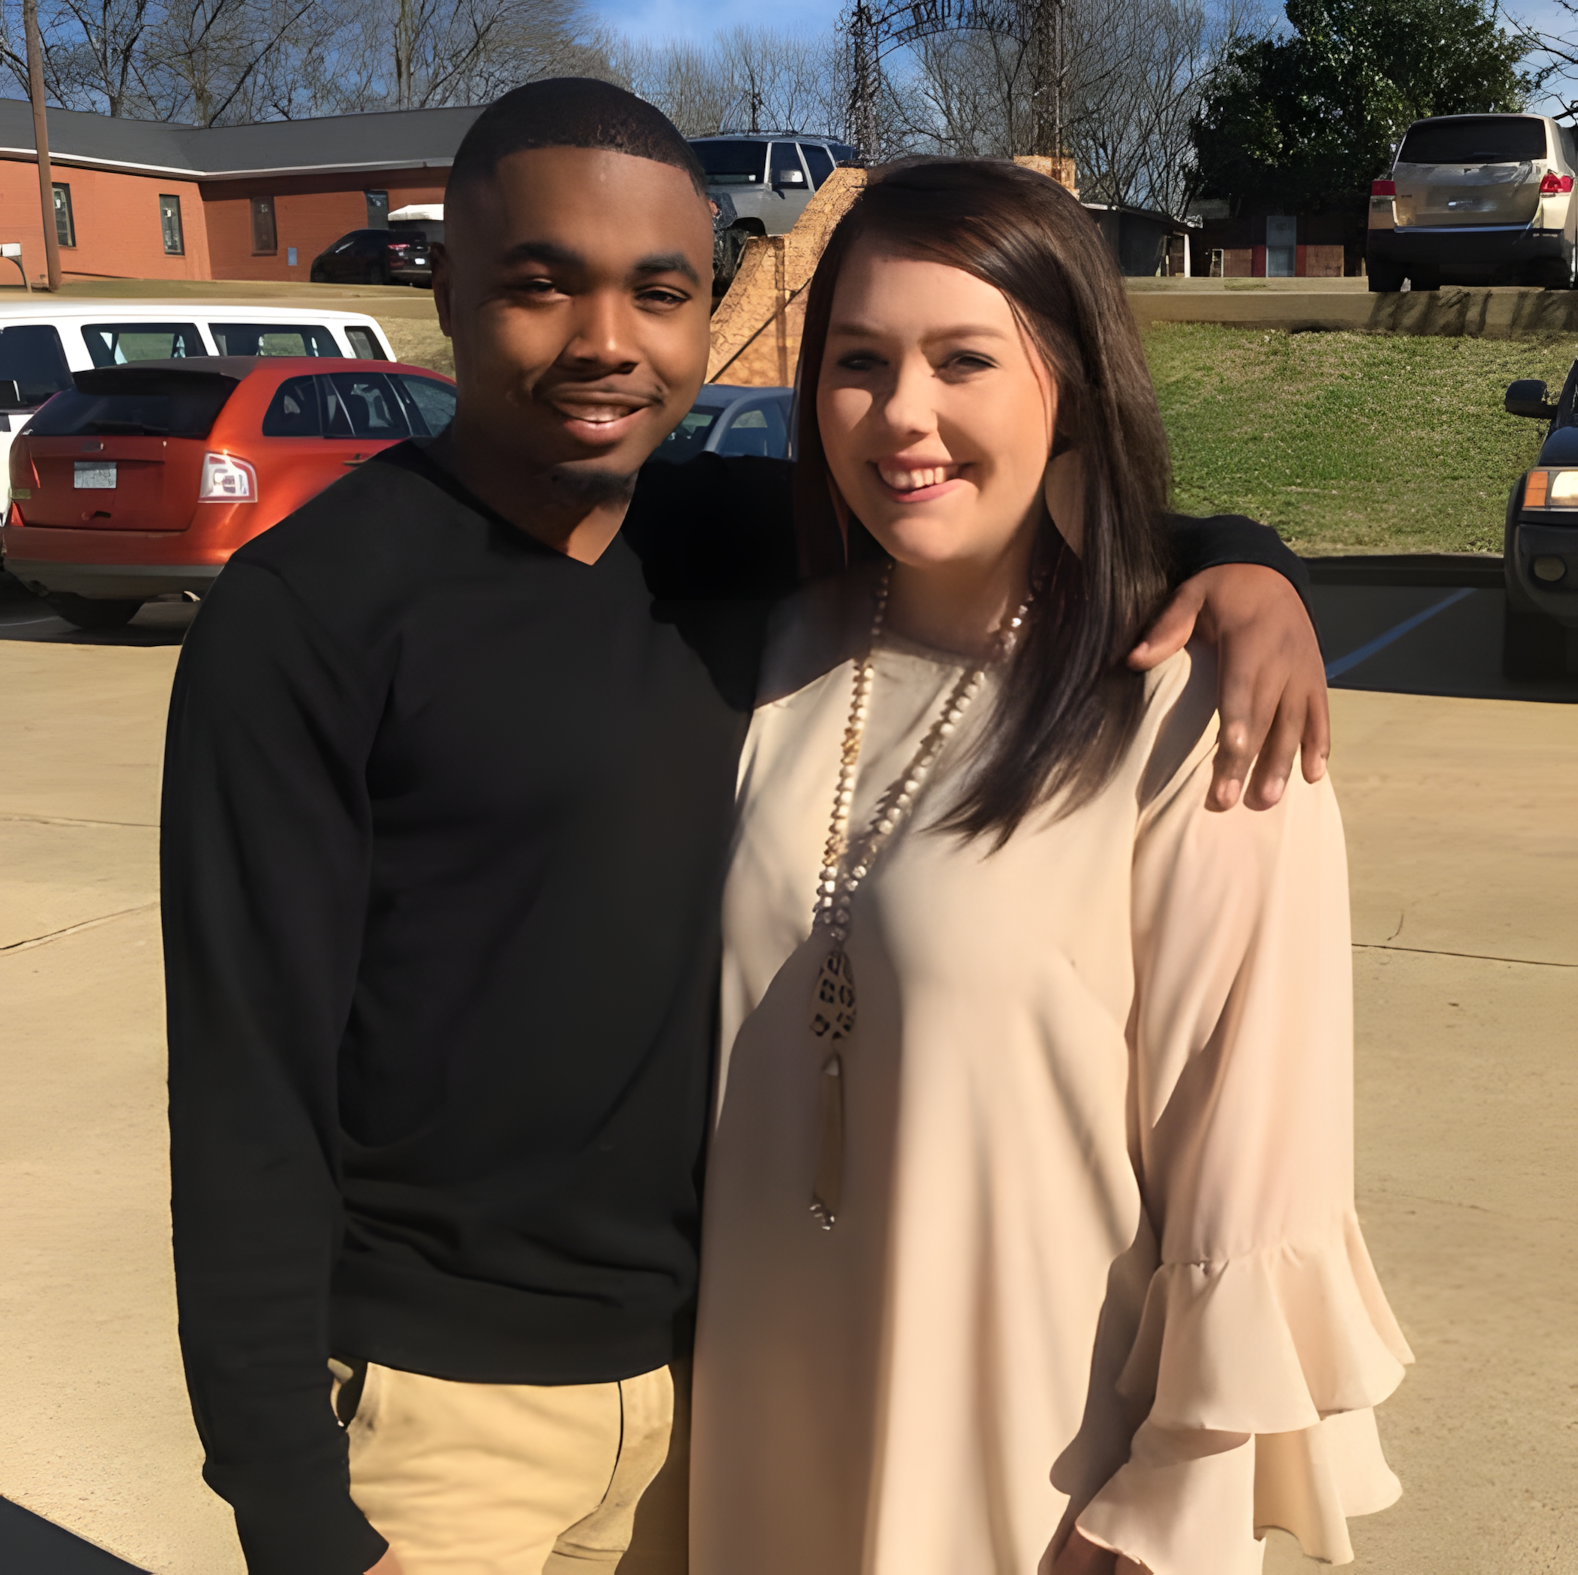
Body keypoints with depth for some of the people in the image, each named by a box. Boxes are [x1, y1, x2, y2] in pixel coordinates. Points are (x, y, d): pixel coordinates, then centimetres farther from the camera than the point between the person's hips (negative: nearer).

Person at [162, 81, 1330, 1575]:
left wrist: (1233, 556, -8)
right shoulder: (309, 611, -14)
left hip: (699, 1363, 5)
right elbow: (250, 1090, -14)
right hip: (432, 1398, -5)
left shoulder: (742, 543, 0)